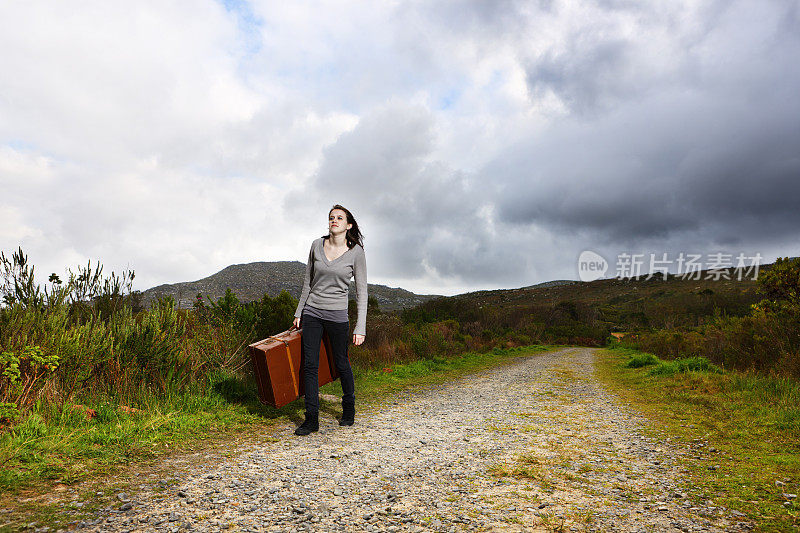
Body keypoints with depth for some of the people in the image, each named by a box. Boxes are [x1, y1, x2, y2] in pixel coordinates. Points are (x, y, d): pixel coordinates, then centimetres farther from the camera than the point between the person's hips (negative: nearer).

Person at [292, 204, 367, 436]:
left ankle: (349, 408, 33)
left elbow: (361, 291, -7)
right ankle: (311, 419, 9)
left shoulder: (356, 252, -7)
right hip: (312, 312, 3)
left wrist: (360, 328, -11)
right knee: (309, 365, 0)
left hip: (337, 314, -3)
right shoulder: (317, 245, 2)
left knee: (341, 364, 9)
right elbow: (308, 281, 13)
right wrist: (299, 311, 13)